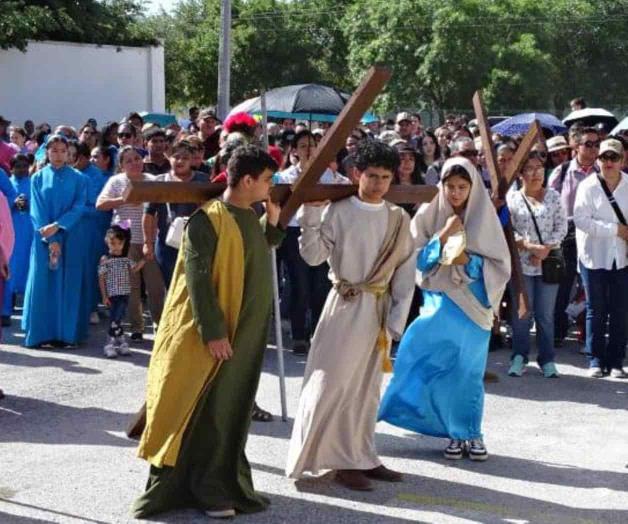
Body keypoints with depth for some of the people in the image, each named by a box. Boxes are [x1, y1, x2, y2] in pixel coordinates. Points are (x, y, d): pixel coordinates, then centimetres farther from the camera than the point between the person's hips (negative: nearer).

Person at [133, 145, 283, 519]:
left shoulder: (252, 217, 9)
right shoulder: (208, 219, -16)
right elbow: (198, 279, -18)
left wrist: (273, 221, 7)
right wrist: (213, 332, -21)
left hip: (247, 331, 8)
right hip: (213, 333, -8)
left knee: (232, 410, 13)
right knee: (204, 411, 0)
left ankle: (224, 483, 22)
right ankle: (205, 489, 8)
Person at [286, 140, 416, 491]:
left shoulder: (399, 219, 5)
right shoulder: (338, 212, -5)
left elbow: (406, 273, 5)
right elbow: (313, 256, -10)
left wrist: (397, 319, -2)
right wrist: (310, 215, -18)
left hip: (380, 309, 4)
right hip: (345, 306, -4)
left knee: (367, 386, 11)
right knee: (334, 383, -5)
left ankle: (362, 457, 19)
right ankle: (342, 459, 4)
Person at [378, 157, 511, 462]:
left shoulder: (485, 217, -2)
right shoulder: (429, 215, 0)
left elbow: (501, 266, -3)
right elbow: (418, 260, -3)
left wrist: (467, 260, -17)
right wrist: (443, 236, -15)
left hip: (474, 305, -1)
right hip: (440, 302, 1)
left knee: (468, 371, 5)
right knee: (441, 369, -2)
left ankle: (471, 433, 18)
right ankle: (455, 433, 11)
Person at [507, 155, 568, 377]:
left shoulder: (553, 196, 7)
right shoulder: (512, 198, 3)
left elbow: (561, 227, 3)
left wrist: (546, 249, -10)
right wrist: (530, 246, -15)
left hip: (548, 262, 1)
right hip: (521, 263, -1)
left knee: (545, 314, 3)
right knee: (522, 312, 2)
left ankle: (547, 359, 12)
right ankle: (519, 357, 13)